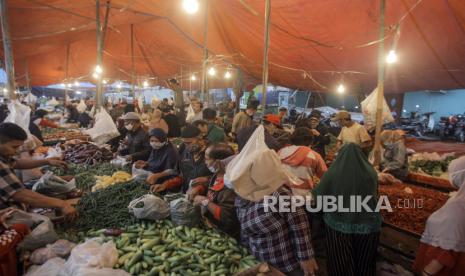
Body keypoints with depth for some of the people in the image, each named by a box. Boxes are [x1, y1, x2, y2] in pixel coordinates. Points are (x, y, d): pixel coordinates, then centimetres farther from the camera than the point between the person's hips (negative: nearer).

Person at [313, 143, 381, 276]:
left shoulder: (333, 172, -16)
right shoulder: (371, 173, -7)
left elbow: (318, 195, -7)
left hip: (339, 225, -2)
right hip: (367, 225, 2)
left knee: (341, 265, 17)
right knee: (365, 263, 24)